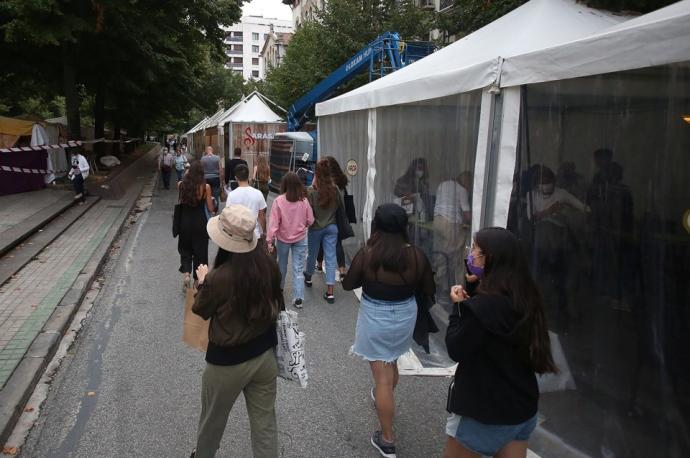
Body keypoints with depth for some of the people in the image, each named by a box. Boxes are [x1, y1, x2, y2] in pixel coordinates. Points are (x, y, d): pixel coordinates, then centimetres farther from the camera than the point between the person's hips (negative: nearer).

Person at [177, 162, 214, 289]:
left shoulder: (181, 185, -7)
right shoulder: (205, 187, -14)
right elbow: (210, 209, -9)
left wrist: (186, 175, 12)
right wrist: (211, 200, 13)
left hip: (185, 222, 2)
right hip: (200, 222, -2)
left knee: (185, 248, 21)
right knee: (200, 250, 13)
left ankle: (186, 272, 1)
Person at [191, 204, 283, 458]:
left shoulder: (218, 278, -28)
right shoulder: (268, 263, -13)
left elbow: (200, 312, -7)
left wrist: (203, 282, 8)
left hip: (228, 362, -3)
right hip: (265, 354, 4)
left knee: (213, 419, 25)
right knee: (265, 422, 18)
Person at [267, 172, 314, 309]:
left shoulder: (278, 201, -16)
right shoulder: (304, 201, -11)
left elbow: (273, 223, -15)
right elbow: (310, 221, -2)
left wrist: (269, 241, -9)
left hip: (283, 239, 0)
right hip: (300, 239, 0)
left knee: (282, 264, 22)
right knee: (298, 268, 4)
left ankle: (279, 287, 43)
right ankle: (298, 298, 0)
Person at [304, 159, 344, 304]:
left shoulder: (311, 190, -18)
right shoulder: (335, 189, -9)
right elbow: (342, 207, 3)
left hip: (315, 227, -1)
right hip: (331, 227, 1)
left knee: (312, 254, 20)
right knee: (330, 258, 4)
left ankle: (308, 278, 46)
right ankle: (330, 292, 2)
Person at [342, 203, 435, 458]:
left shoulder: (367, 254, -19)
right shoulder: (416, 255, -13)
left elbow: (348, 285, -5)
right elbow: (429, 291, -2)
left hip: (375, 318, -3)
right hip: (405, 316, 4)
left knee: (382, 377, 5)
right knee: (392, 361, 30)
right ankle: (384, 398, 57)